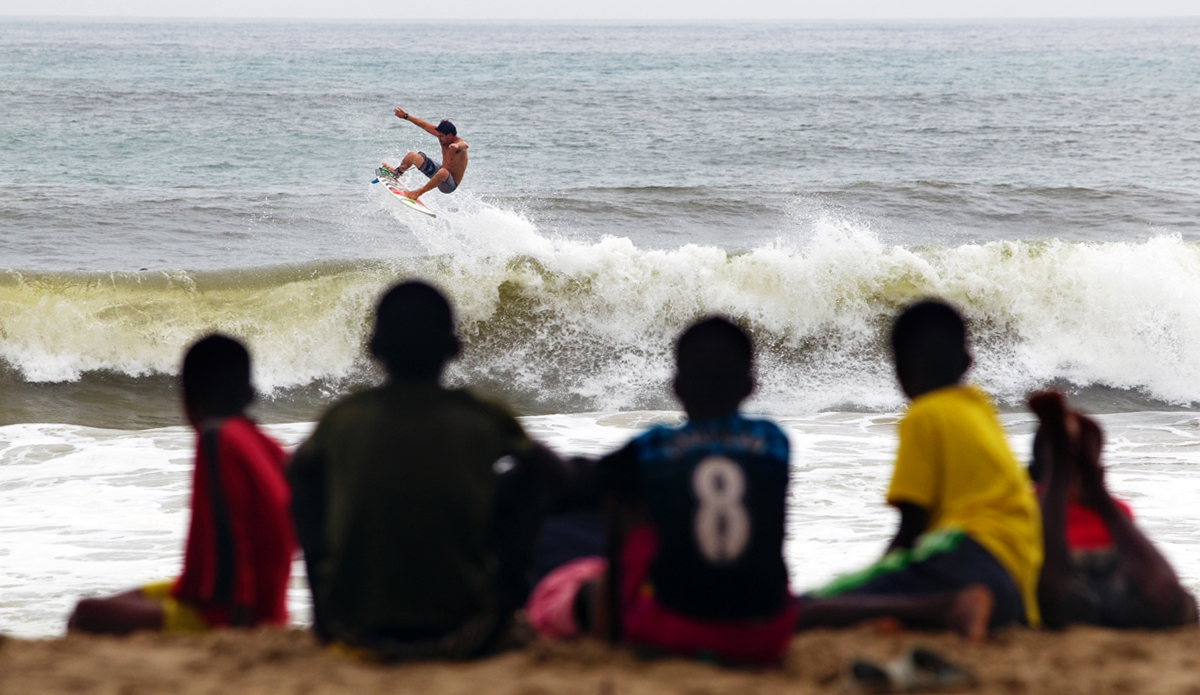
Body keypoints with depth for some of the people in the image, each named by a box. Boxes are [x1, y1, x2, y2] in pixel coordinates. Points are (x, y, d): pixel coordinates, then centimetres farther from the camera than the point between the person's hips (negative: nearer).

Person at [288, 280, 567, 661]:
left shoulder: (344, 418, 0)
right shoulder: (484, 421, -3)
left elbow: (297, 468, 22)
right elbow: (556, 476, 14)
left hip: (358, 632, 1)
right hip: (466, 635, -1)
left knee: (309, 474, 24)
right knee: (519, 469, 19)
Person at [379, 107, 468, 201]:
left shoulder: (460, 143, -29)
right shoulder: (443, 135, -6)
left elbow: (464, 145, -55)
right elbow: (424, 125, 2)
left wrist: (457, 146, -78)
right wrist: (406, 116, 8)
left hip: (449, 185, -8)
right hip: (439, 172, 8)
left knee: (443, 172, -45)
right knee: (412, 156, 12)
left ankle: (418, 193, -29)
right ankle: (397, 172, 39)